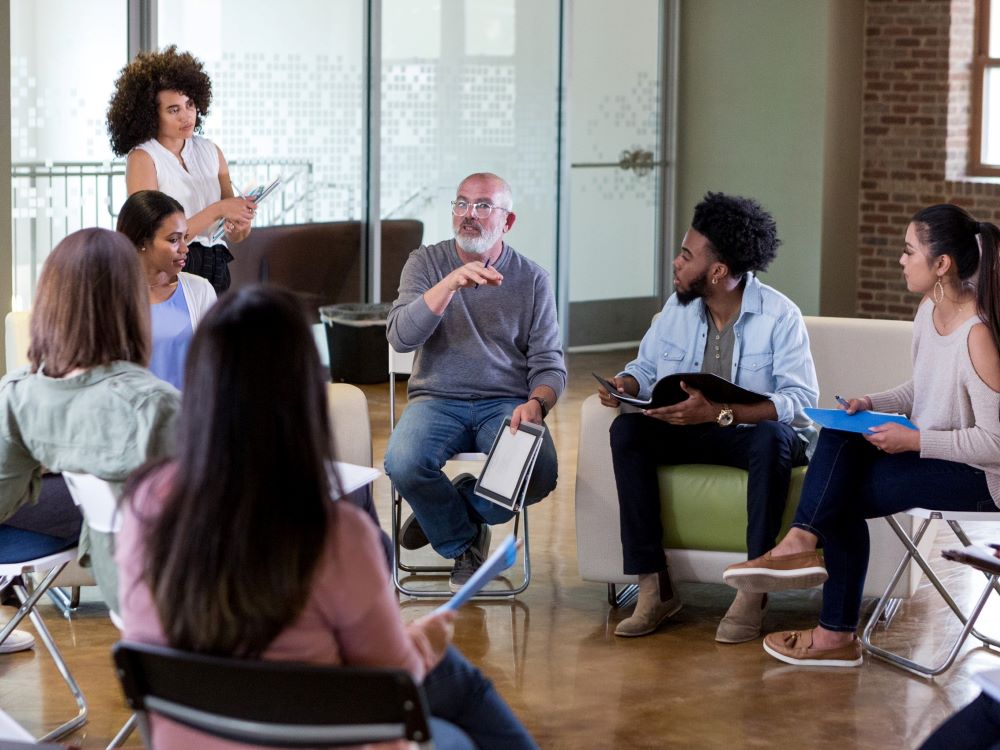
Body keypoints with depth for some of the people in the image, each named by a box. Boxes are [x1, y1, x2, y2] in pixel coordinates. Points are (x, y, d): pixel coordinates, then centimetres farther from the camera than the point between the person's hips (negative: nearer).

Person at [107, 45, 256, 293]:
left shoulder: (210, 151, 10)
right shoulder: (142, 158, -4)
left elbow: (235, 236, 14)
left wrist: (240, 224, -9)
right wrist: (217, 210, -16)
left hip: (216, 270, 5)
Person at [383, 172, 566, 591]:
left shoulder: (532, 280, 7)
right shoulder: (426, 263, 5)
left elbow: (548, 363, 4)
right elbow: (400, 337, -10)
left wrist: (536, 404, -19)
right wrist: (450, 284, -22)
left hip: (505, 404, 0)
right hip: (438, 399, 0)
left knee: (539, 475, -30)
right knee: (404, 463, -32)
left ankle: (443, 516, 2)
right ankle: (464, 542, 0)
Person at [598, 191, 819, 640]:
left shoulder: (779, 316, -15)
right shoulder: (677, 308, 3)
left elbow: (801, 400, -24)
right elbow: (647, 366, 16)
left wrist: (721, 412, -36)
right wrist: (624, 384, -11)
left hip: (756, 432, -5)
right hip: (692, 432, 5)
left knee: (773, 437, -40)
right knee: (627, 429, -23)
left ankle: (754, 590, -32)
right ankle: (654, 586, -26)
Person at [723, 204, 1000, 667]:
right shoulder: (929, 309, 3)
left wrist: (915, 441, -23)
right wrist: (875, 403, 1)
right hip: (928, 447, 8)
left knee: (846, 495, -15)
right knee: (840, 437, -15)